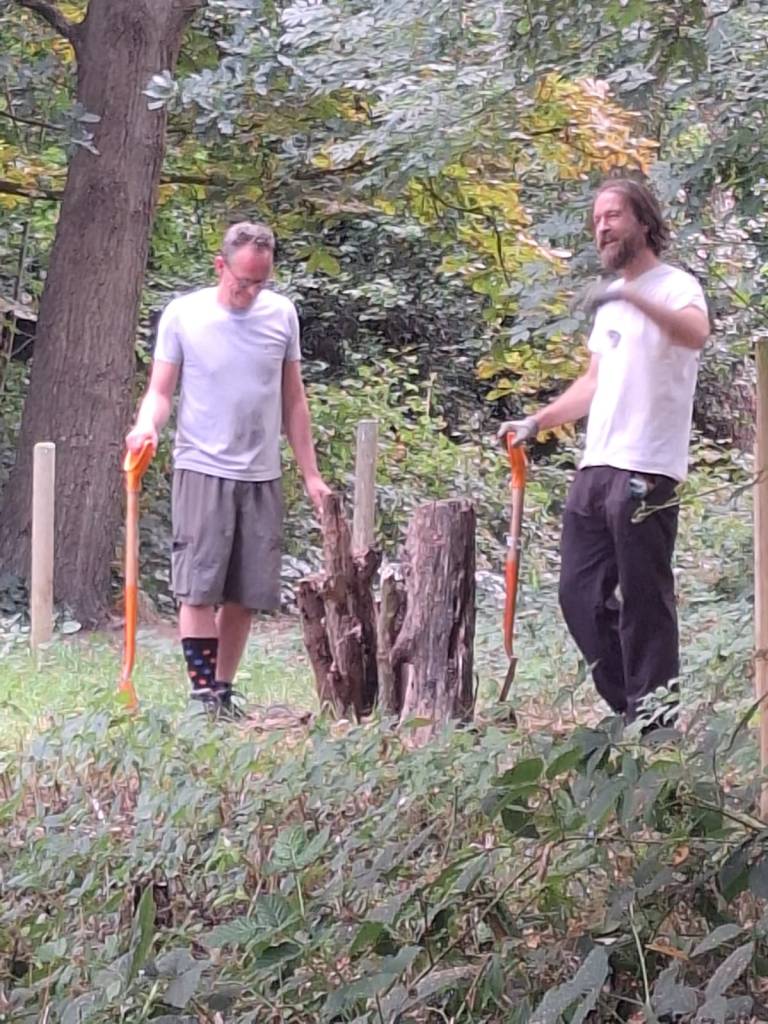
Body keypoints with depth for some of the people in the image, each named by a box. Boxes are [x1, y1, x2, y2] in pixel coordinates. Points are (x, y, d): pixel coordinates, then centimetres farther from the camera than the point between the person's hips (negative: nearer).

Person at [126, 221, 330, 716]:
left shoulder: (282, 314, 7)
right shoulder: (183, 314, -1)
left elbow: (293, 399, 14)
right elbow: (161, 390, 2)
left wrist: (311, 474, 11)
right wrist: (147, 424, -21)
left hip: (262, 475, 3)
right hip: (203, 470, -3)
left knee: (246, 595, 5)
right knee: (199, 587, -8)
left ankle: (224, 690, 14)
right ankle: (204, 693, -6)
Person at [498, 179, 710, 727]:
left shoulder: (676, 286, -7)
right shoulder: (611, 301, 21)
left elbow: (696, 334, -31)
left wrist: (634, 297, -43)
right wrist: (536, 422, 22)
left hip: (647, 475, -9)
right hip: (596, 469, 9)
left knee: (644, 602, -6)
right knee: (581, 595, 10)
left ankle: (655, 723, 1)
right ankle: (633, 708, 20)